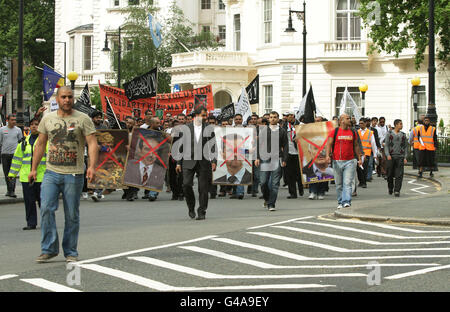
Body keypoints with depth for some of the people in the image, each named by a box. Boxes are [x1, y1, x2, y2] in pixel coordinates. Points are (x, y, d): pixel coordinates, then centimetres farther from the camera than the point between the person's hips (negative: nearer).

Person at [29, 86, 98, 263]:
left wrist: (92, 166, -23)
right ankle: (49, 249, -2)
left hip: (74, 175, -2)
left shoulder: (83, 119, -1)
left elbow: (92, 143, -9)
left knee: (72, 215, 3)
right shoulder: (48, 119, 11)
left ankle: (70, 252, 14)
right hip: (51, 173, 2)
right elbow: (40, 144, 17)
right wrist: (34, 168, 12)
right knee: (46, 209, -11)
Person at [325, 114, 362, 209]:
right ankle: (340, 202, 20)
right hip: (337, 161, 0)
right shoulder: (334, 132, 1)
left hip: (349, 161, 0)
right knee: (339, 184, 8)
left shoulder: (353, 132, 9)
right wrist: (327, 155, -17)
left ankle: (346, 202, -17)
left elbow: (356, 146, 17)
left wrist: (359, 158, 14)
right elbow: (329, 144, -2)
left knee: (347, 183, -11)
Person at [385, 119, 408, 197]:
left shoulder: (403, 135, 11)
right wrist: (388, 155, -13)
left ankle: (397, 191, -8)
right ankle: (390, 188, 28)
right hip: (391, 157, -1)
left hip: (400, 157, 1)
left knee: (399, 175, -9)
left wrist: (405, 157, 5)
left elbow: (405, 147, 13)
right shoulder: (389, 134, 4)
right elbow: (386, 145, 1)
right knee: (390, 175, 6)